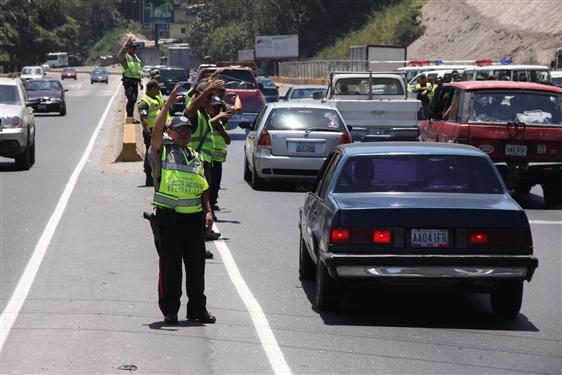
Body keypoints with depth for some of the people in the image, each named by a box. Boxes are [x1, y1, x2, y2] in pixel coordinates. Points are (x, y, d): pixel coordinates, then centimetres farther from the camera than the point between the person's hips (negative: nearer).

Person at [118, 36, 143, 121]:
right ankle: (129, 117, -13)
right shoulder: (125, 56, -4)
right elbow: (121, 53, -30)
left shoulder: (135, 57, 22)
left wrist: (140, 82, 23)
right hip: (128, 81, -9)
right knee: (131, 99, -14)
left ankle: (131, 117, 18)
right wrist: (126, 44, -35)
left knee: (133, 100, 11)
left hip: (135, 81, 9)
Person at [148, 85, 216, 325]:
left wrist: (208, 211, 8)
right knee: (170, 266, -1)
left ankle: (198, 309, 17)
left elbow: (204, 188, 19)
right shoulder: (162, 150, 3)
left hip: (194, 217, 5)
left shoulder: (195, 157, 19)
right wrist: (167, 106, -19)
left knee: (196, 264, 7)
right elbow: (156, 132, -17)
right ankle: (170, 311, 7)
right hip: (169, 216, -5)